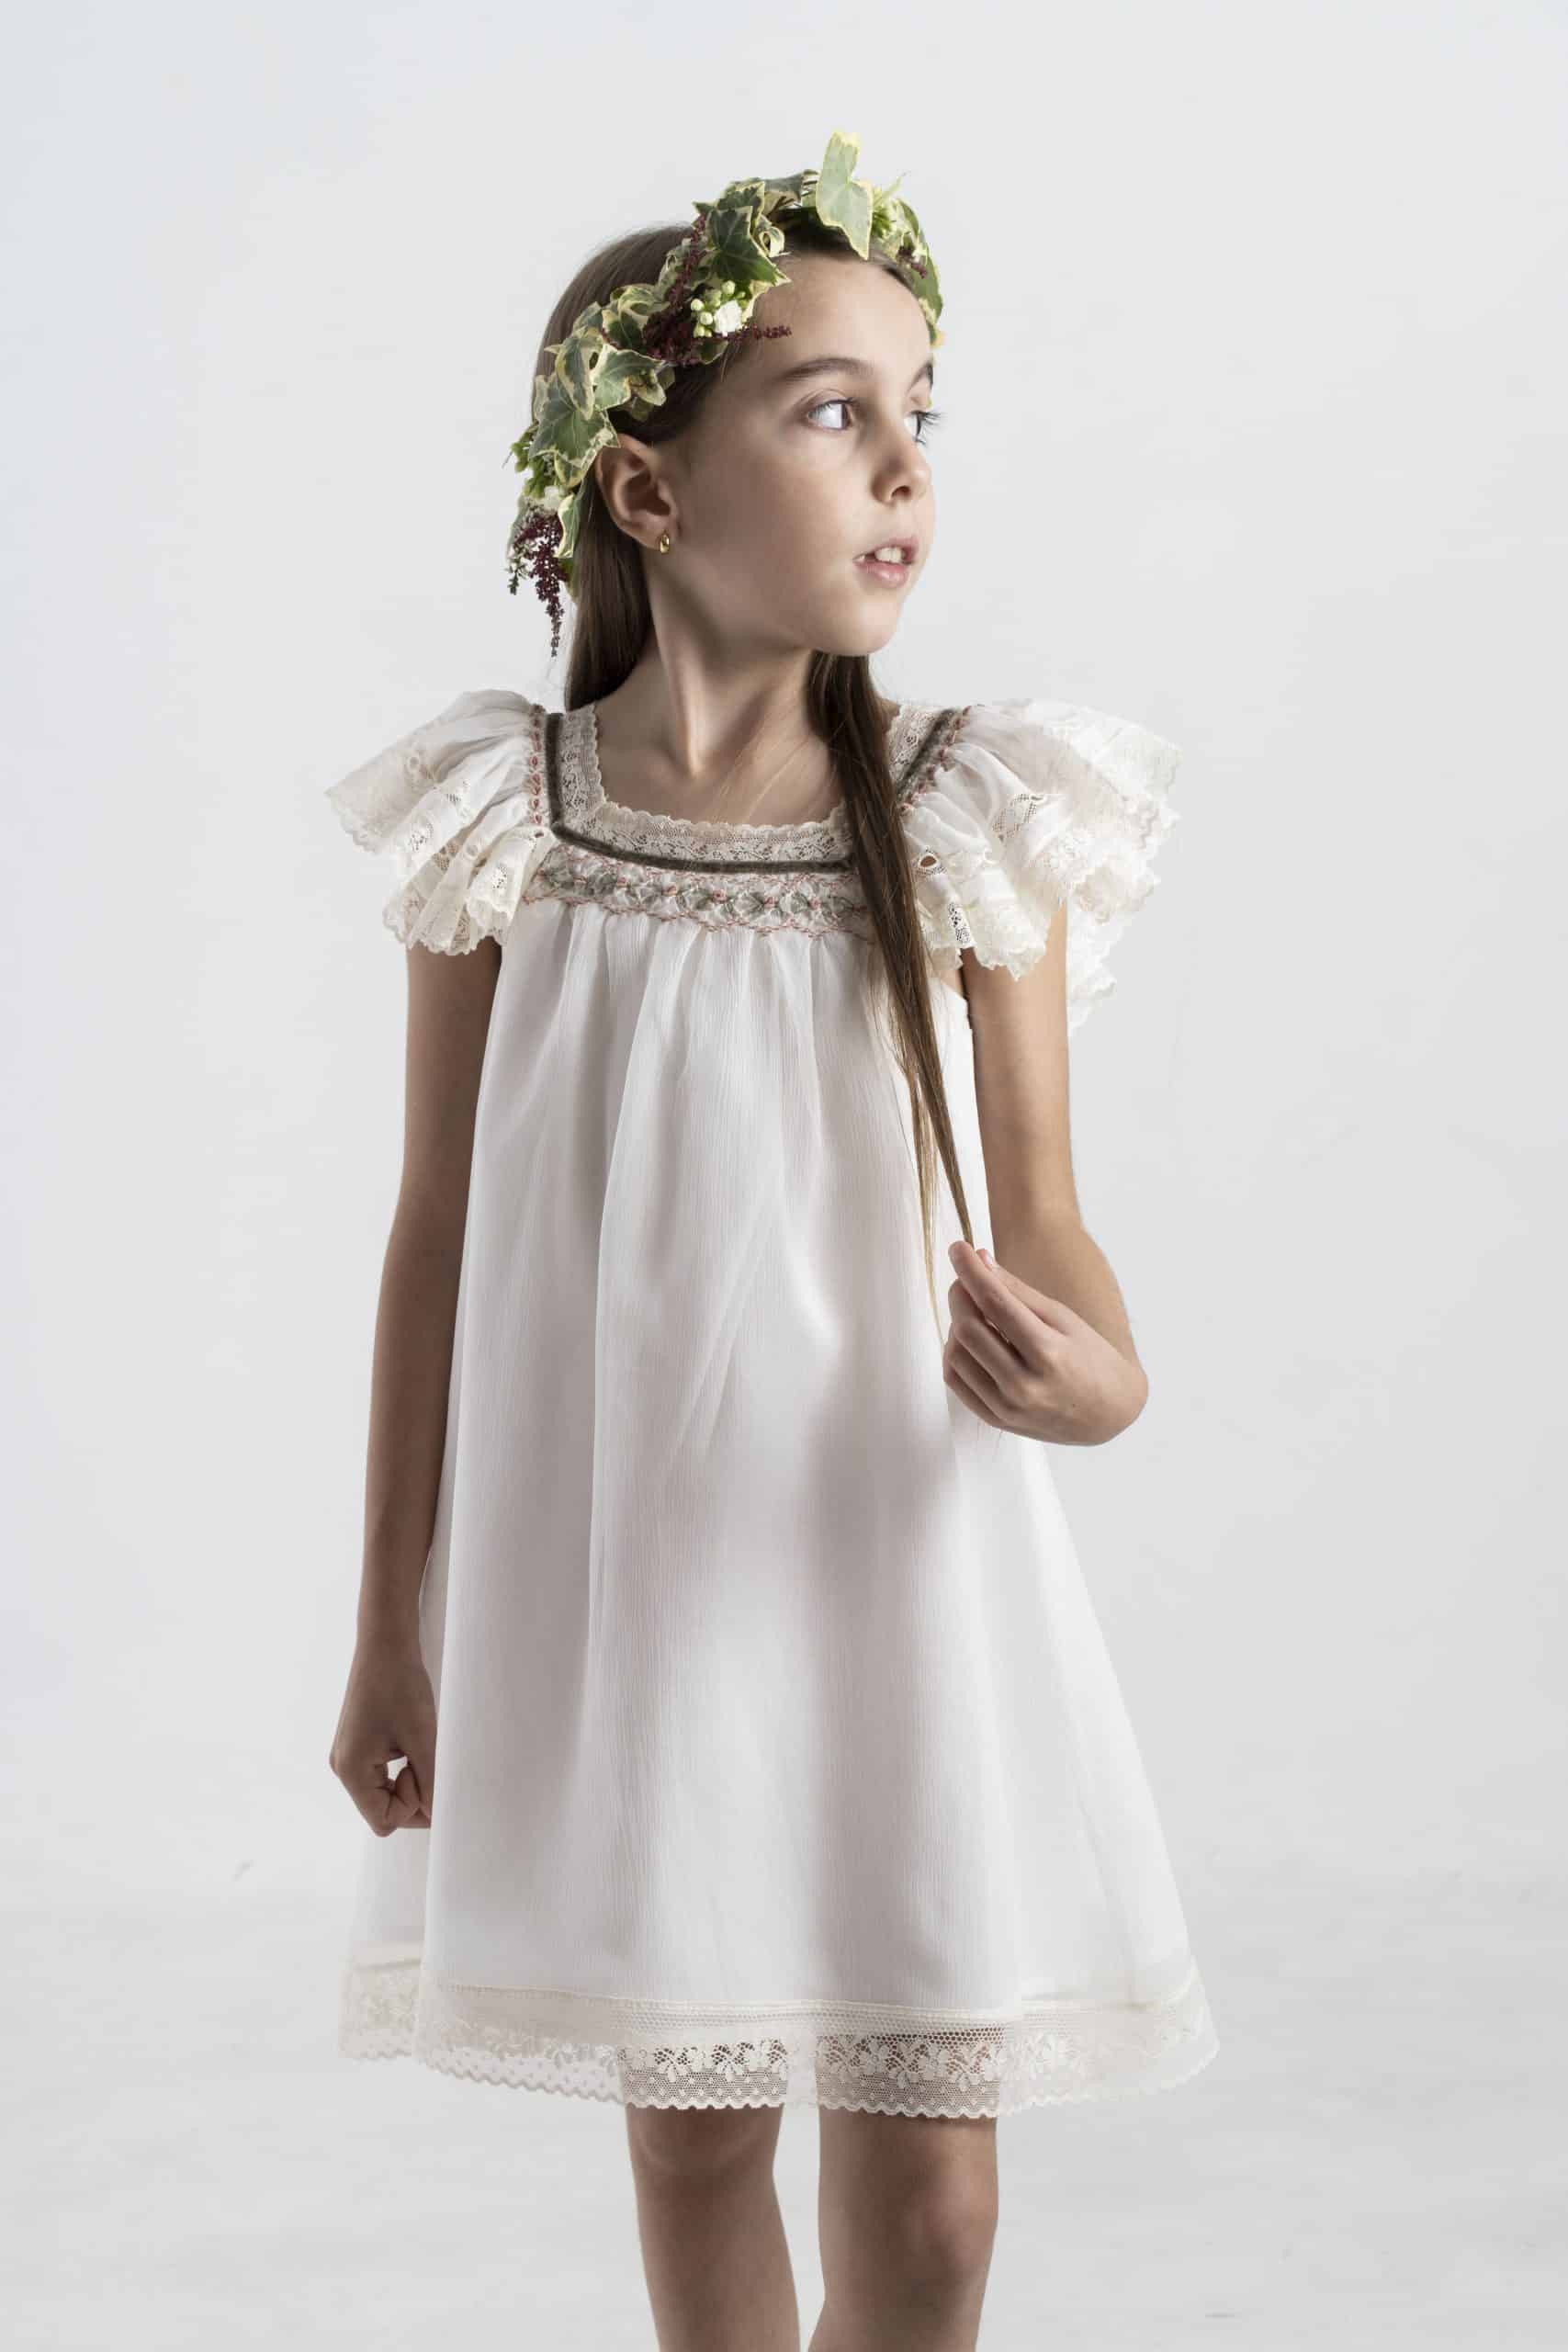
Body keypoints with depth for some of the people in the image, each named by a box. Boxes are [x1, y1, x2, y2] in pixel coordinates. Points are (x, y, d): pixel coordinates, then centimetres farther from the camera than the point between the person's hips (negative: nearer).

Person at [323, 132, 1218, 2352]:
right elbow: (440, 1234, 1)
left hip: (897, 1579, 0)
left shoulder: (970, 827, -7)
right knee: (693, 2134, 14)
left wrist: (1096, 1374, -28)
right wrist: (392, 1631, 4)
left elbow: (1040, 1218, -4)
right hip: (623, 1590, 0)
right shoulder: (508, 827, -6)